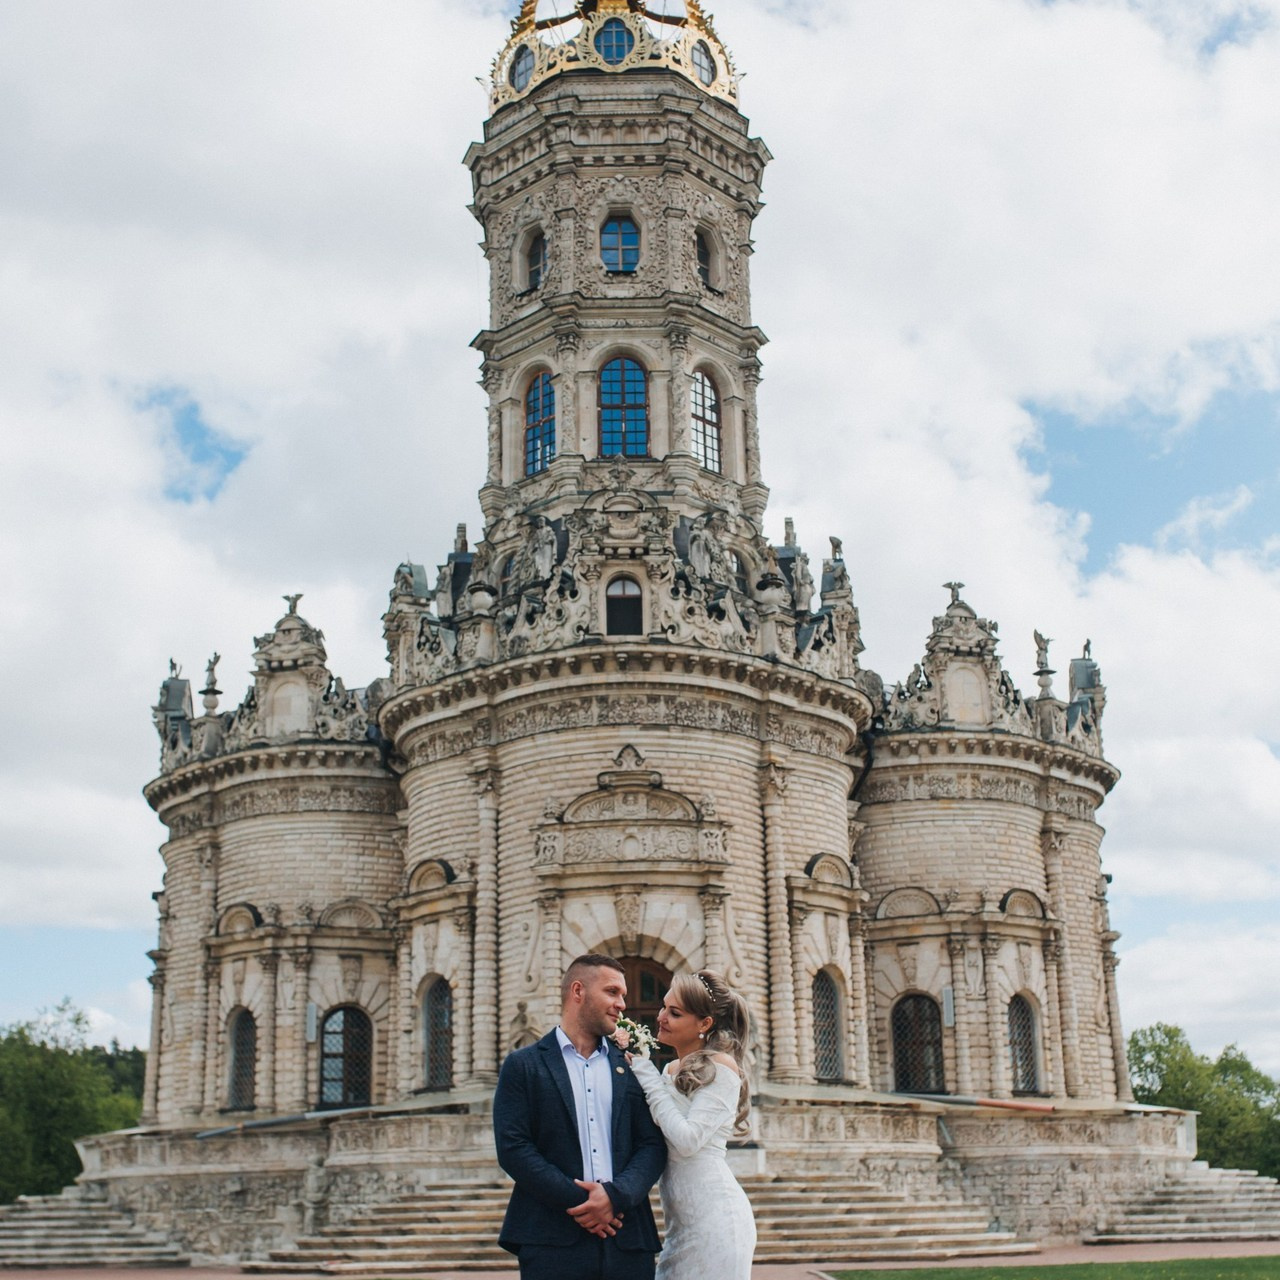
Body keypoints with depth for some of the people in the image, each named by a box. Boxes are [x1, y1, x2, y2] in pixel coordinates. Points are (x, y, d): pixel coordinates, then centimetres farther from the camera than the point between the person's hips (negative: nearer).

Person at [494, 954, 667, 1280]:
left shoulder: (630, 1067, 14)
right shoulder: (523, 1066, 5)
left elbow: (653, 1145, 7)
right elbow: (512, 1148, -5)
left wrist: (616, 1194, -11)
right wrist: (577, 1201, -12)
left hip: (628, 1239, 3)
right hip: (552, 1241, -3)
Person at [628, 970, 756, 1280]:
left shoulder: (720, 1066, -10)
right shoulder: (673, 1069, 13)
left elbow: (688, 1140, -18)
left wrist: (647, 1077, -12)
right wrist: (628, 1065, 3)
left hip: (713, 1216, -8)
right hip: (682, 1220, 8)